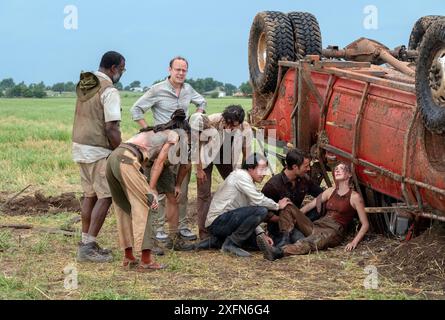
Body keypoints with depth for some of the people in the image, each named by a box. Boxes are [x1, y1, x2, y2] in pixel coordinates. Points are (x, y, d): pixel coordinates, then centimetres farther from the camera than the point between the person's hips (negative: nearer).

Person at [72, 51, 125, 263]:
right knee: (105, 197, -4)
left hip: (80, 147, 9)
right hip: (98, 151, -9)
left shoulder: (84, 85, 9)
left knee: (90, 195, 15)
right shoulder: (109, 91, -16)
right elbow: (111, 128, -20)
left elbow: (88, 118, 10)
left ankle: (86, 243, 19)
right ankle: (88, 247, -6)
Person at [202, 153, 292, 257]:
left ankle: (215, 241, 13)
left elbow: (248, 216, 17)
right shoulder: (241, 175, -11)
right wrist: (278, 206, -2)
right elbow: (258, 200, -19)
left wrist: (261, 234, 6)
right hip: (218, 220, -10)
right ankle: (231, 243, -13)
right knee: (261, 211, -22)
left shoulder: (247, 180, 18)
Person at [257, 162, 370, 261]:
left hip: (334, 231, -6)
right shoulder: (330, 191, 20)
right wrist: (295, 215, -6)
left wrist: (354, 242, -15)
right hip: (316, 226, 6)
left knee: (311, 242, -41)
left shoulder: (354, 197, 4)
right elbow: (310, 205, 13)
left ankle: (280, 252, -65)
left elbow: (365, 224, 1)